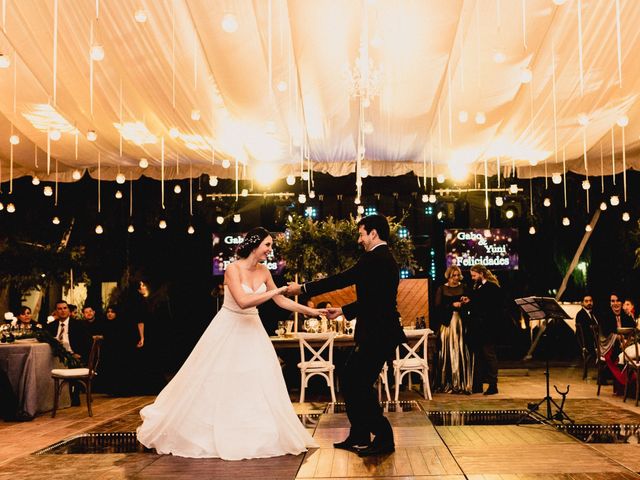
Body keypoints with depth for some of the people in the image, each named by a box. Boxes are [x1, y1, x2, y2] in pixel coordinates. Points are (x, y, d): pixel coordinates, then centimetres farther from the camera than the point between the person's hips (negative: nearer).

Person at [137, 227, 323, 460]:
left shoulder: (263, 271, 0)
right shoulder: (233, 269, -19)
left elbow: (282, 301, 6)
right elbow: (243, 301, -33)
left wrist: (312, 311, 3)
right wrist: (277, 290, -29)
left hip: (252, 331, 6)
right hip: (228, 331, -6)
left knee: (260, 384, 2)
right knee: (215, 384, 3)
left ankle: (260, 436, 13)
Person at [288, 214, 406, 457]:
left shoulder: (375, 259, -16)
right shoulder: (385, 259, 16)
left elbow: (343, 279, -16)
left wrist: (304, 288, -8)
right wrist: (343, 310, 23)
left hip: (378, 335, -11)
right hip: (379, 332, 11)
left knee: (360, 384, -5)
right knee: (350, 379, 14)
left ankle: (384, 439, 6)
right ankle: (359, 437, 22)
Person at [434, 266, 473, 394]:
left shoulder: (463, 288, 11)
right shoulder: (442, 289, 5)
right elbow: (438, 307, -3)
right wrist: (452, 305, -12)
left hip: (461, 322, 2)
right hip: (447, 322, -2)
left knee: (463, 353, -3)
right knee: (449, 353, -2)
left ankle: (463, 383, 2)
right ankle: (450, 383, 3)